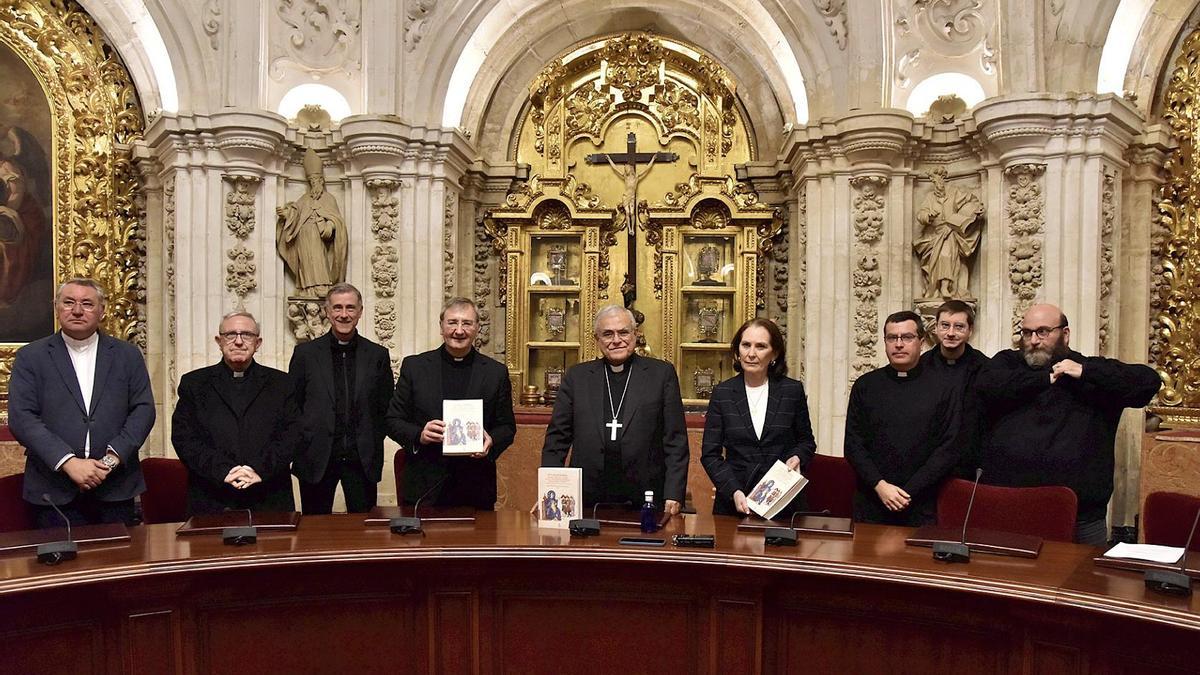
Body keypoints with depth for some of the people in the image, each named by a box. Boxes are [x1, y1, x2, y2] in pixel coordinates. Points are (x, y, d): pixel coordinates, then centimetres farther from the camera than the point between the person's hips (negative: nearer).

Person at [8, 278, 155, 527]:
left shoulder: (127, 355, 8)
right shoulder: (30, 357, 5)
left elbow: (143, 410, 3)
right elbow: (21, 417, -4)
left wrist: (113, 458, -12)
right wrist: (69, 462, -15)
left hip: (116, 488, 1)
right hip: (54, 492, -1)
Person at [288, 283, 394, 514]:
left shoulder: (378, 355, 5)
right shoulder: (305, 353, 4)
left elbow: (386, 408, 8)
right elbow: (292, 406, 6)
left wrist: (373, 442, 1)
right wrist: (302, 442, -1)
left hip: (363, 459, 0)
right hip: (316, 458, 0)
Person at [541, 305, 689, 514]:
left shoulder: (662, 374, 4)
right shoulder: (577, 376, 9)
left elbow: (676, 441, 2)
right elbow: (557, 438, 9)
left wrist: (674, 495, -5)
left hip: (645, 502, -1)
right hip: (587, 502, 1)